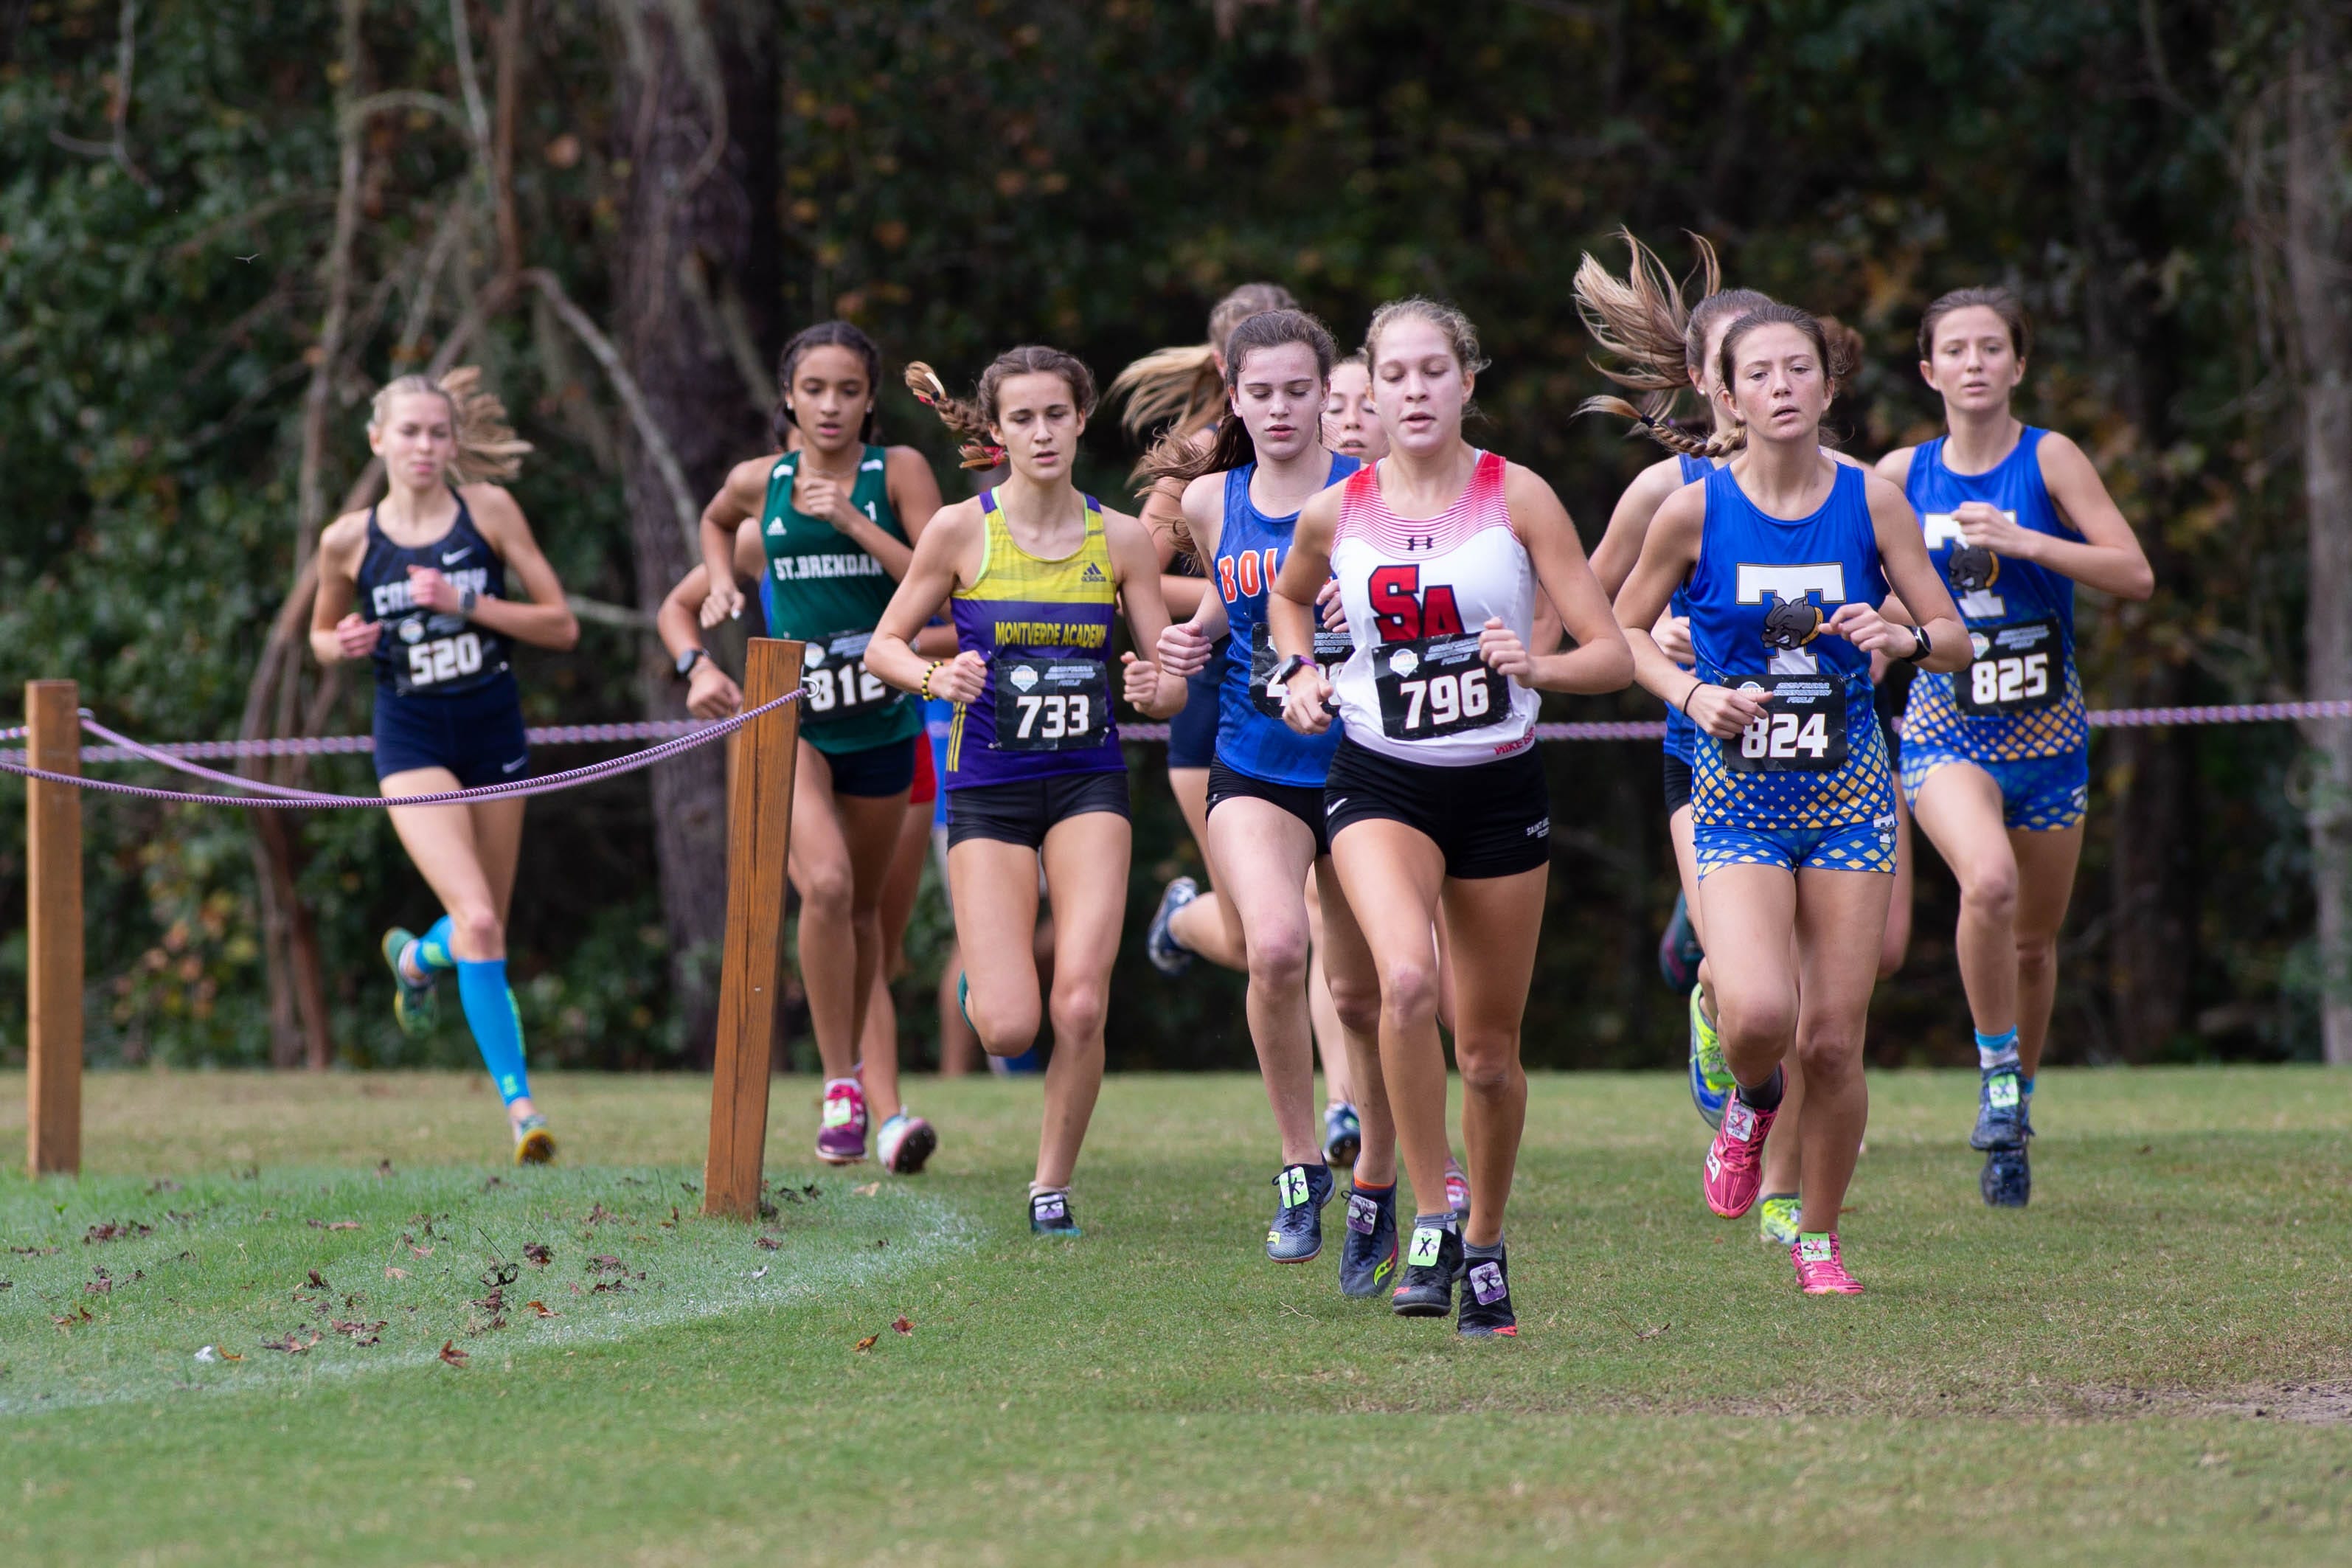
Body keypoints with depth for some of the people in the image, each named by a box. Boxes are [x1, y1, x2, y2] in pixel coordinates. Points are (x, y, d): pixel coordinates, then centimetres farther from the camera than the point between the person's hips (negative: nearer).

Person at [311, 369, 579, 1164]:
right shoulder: (350, 540, -2)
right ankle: (518, 1103, -17)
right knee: (477, 919, -20)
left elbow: (562, 625, -4)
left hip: (493, 732, 2)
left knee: (486, 929, 14)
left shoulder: (488, 510, -3)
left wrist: (466, 602, -17)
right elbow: (321, 633, 16)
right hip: (411, 740, -2)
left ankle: (416, 956, 50)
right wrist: (341, 645, -8)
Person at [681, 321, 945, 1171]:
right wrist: (721, 581, 9)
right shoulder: (759, 483, 2)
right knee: (826, 885, -22)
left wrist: (853, 521, -19)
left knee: (863, 905, 13)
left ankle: (877, 1093, 30)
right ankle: (841, 1082, -12)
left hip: (882, 715, 1)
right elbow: (715, 523, 26)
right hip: (790, 716, -1)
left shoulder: (898, 471, -4)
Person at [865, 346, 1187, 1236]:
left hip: (1088, 784, 1)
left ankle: (1054, 1183, 6)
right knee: (1009, 1029, -11)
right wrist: (934, 677, -18)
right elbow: (885, 644, 3)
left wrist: (1156, 689, -21)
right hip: (988, 789, -1)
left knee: (1081, 1008, -16)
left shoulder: (1120, 540, 0)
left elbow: (1170, 684, 3)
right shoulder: (962, 531, -5)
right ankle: (984, 978, 27)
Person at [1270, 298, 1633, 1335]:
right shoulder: (1335, 513, 0)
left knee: (1488, 1047, 8)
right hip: (1380, 783, 0)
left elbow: (1612, 657, -8)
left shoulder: (1517, 499, -6)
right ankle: (1430, 1221, -17)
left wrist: (1535, 667, -27)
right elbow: (1290, 596, 24)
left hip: (1499, 787, 0)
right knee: (1407, 980, -29)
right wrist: (1299, 671, 5)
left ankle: (1485, 1241, 31)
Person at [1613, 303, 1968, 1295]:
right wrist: (1693, 694, -10)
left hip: (1847, 791, 2)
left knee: (1832, 1041, -1)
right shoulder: (1693, 512, -5)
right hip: (1737, 794, -1)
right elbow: (1623, 631, 8)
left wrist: (1903, 639, -18)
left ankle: (1819, 1238, 21)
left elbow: (1954, 639, 4)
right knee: (1757, 1012, -23)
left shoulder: (1872, 501, -2)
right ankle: (1750, 1102, 15)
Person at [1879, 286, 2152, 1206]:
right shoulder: (1900, 476, 1)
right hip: (1944, 733, -1)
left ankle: (2017, 1100, 33)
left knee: (2034, 942, 10)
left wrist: (2022, 542, -23)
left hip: (2047, 733, 1)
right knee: (1987, 881, -30)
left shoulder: (2048, 460, -5)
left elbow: (2135, 576, -14)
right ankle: (1995, 1071, -13)